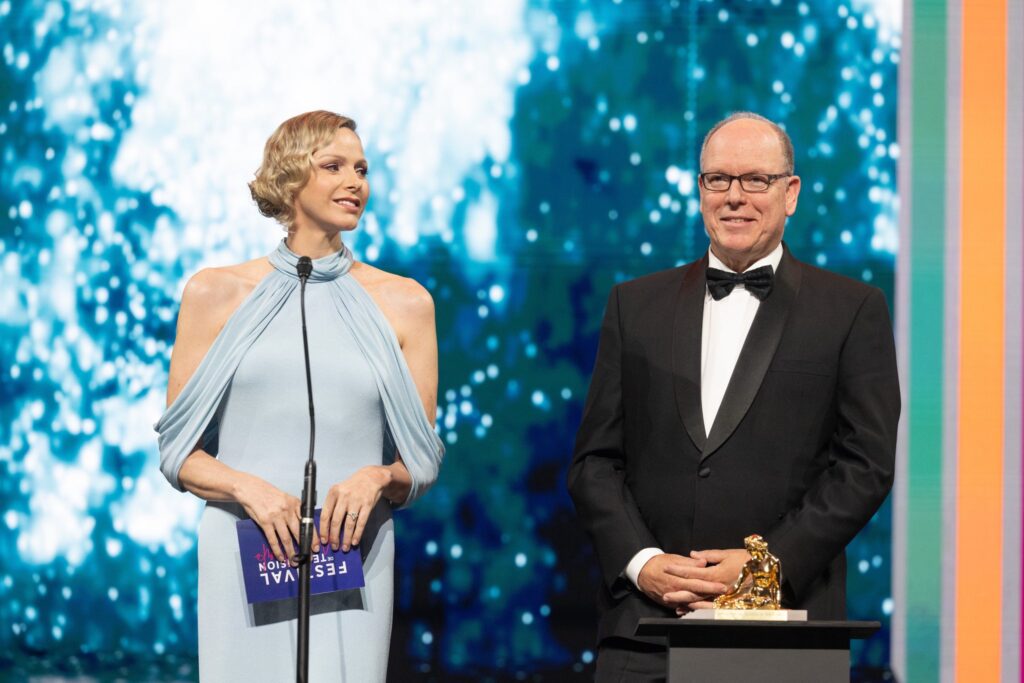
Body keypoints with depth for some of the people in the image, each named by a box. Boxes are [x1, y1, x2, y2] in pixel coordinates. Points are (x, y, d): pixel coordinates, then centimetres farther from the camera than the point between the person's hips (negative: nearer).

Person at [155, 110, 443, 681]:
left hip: (352, 556, 1)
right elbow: (180, 454, 6)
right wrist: (248, 489, -12)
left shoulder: (404, 302, 9)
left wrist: (378, 479, -10)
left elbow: (422, 466, 12)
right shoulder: (217, 293, 7)